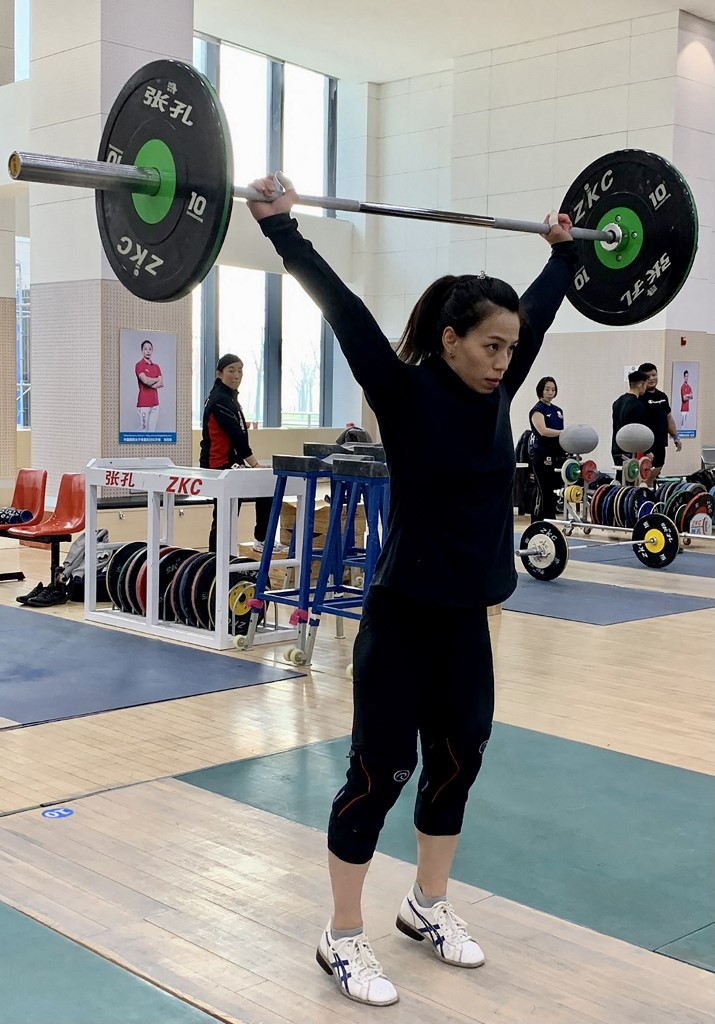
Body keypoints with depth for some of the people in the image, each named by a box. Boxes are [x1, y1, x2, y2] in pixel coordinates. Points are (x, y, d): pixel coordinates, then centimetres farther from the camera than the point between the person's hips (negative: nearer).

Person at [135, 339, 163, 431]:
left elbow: (161, 384, 5)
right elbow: (145, 380, -20)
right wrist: (157, 379, -2)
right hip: (143, 403, -6)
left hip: (155, 403, 6)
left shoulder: (156, 366, 15)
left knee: (152, 430, 8)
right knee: (143, 430, -6)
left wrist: (151, 385, -13)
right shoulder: (139, 365, -5)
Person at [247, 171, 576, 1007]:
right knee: (379, 775, 2)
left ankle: (427, 909, 37)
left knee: (456, 764, 16)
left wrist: (564, 252, 26)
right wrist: (282, 228, -29)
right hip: (402, 619, -7)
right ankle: (342, 940, 18)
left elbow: (538, 314, 16)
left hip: (467, 619, 7)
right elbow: (344, 311, -23)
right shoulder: (406, 394, -14)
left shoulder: (495, 394, 3)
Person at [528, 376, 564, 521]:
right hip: (542, 456, -7)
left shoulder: (558, 410, 17)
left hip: (557, 455, 7)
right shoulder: (537, 410, -6)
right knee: (544, 491, -8)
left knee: (555, 490, 8)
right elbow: (543, 431, -22)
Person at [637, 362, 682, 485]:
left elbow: (669, 418, 23)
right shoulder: (640, 398, -11)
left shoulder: (662, 396, 15)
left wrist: (676, 437, 21)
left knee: (655, 473, 13)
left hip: (660, 443, 8)